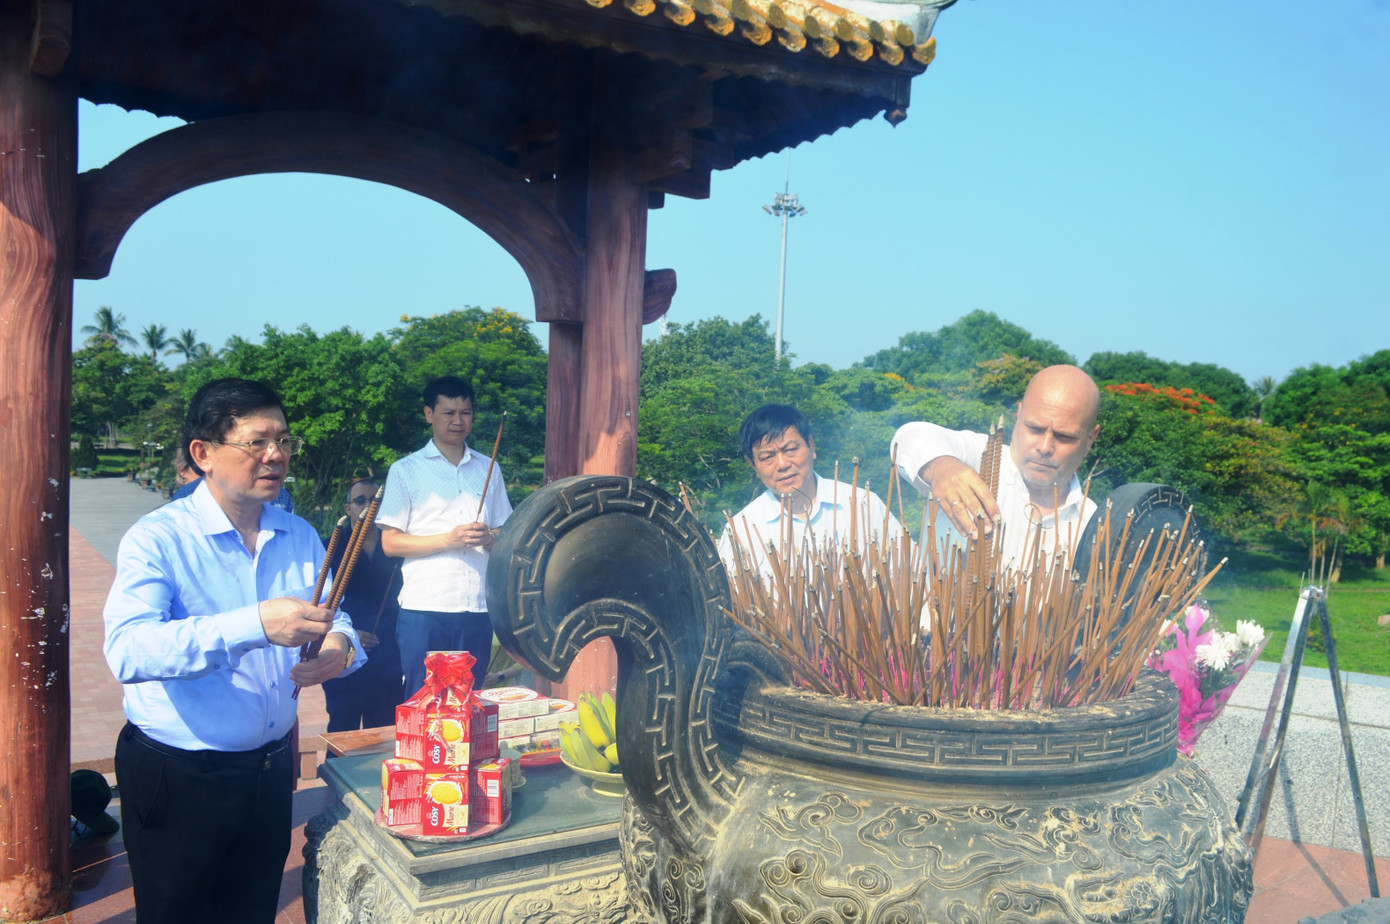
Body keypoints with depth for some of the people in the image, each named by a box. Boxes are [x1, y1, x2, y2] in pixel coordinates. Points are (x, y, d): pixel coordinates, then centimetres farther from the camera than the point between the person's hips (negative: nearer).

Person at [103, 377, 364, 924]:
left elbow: (332, 617, 10)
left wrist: (339, 644, -15)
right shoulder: (158, 539, -16)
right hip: (178, 778, -5)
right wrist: (255, 625, -43)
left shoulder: (299, 537, 4)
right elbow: (128, 652, -31)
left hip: (269, 771, 5)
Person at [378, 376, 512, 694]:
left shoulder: (488, 470, 15)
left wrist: (489, 537, -7)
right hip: (425, 608, -3)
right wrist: (448, 540, -14)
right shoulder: (406, 471, 4)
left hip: (477, 608, 3)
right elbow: (390, 542, -2)